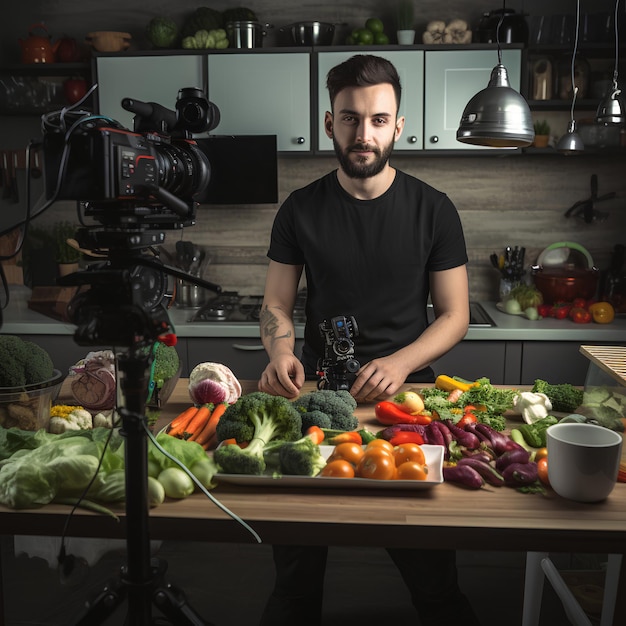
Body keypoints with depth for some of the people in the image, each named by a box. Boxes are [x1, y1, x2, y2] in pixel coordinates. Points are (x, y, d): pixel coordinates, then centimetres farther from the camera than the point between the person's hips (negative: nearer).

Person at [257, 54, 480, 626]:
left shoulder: (433, 210, 0)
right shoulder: (301, 210, 4)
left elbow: (455, 315, 1)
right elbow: (277, 305, 7)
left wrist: (399, 364, -17)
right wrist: (281, 352, -15)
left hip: (408, 388, -1)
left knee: (430, 573, 1)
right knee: (296, 567, 2)